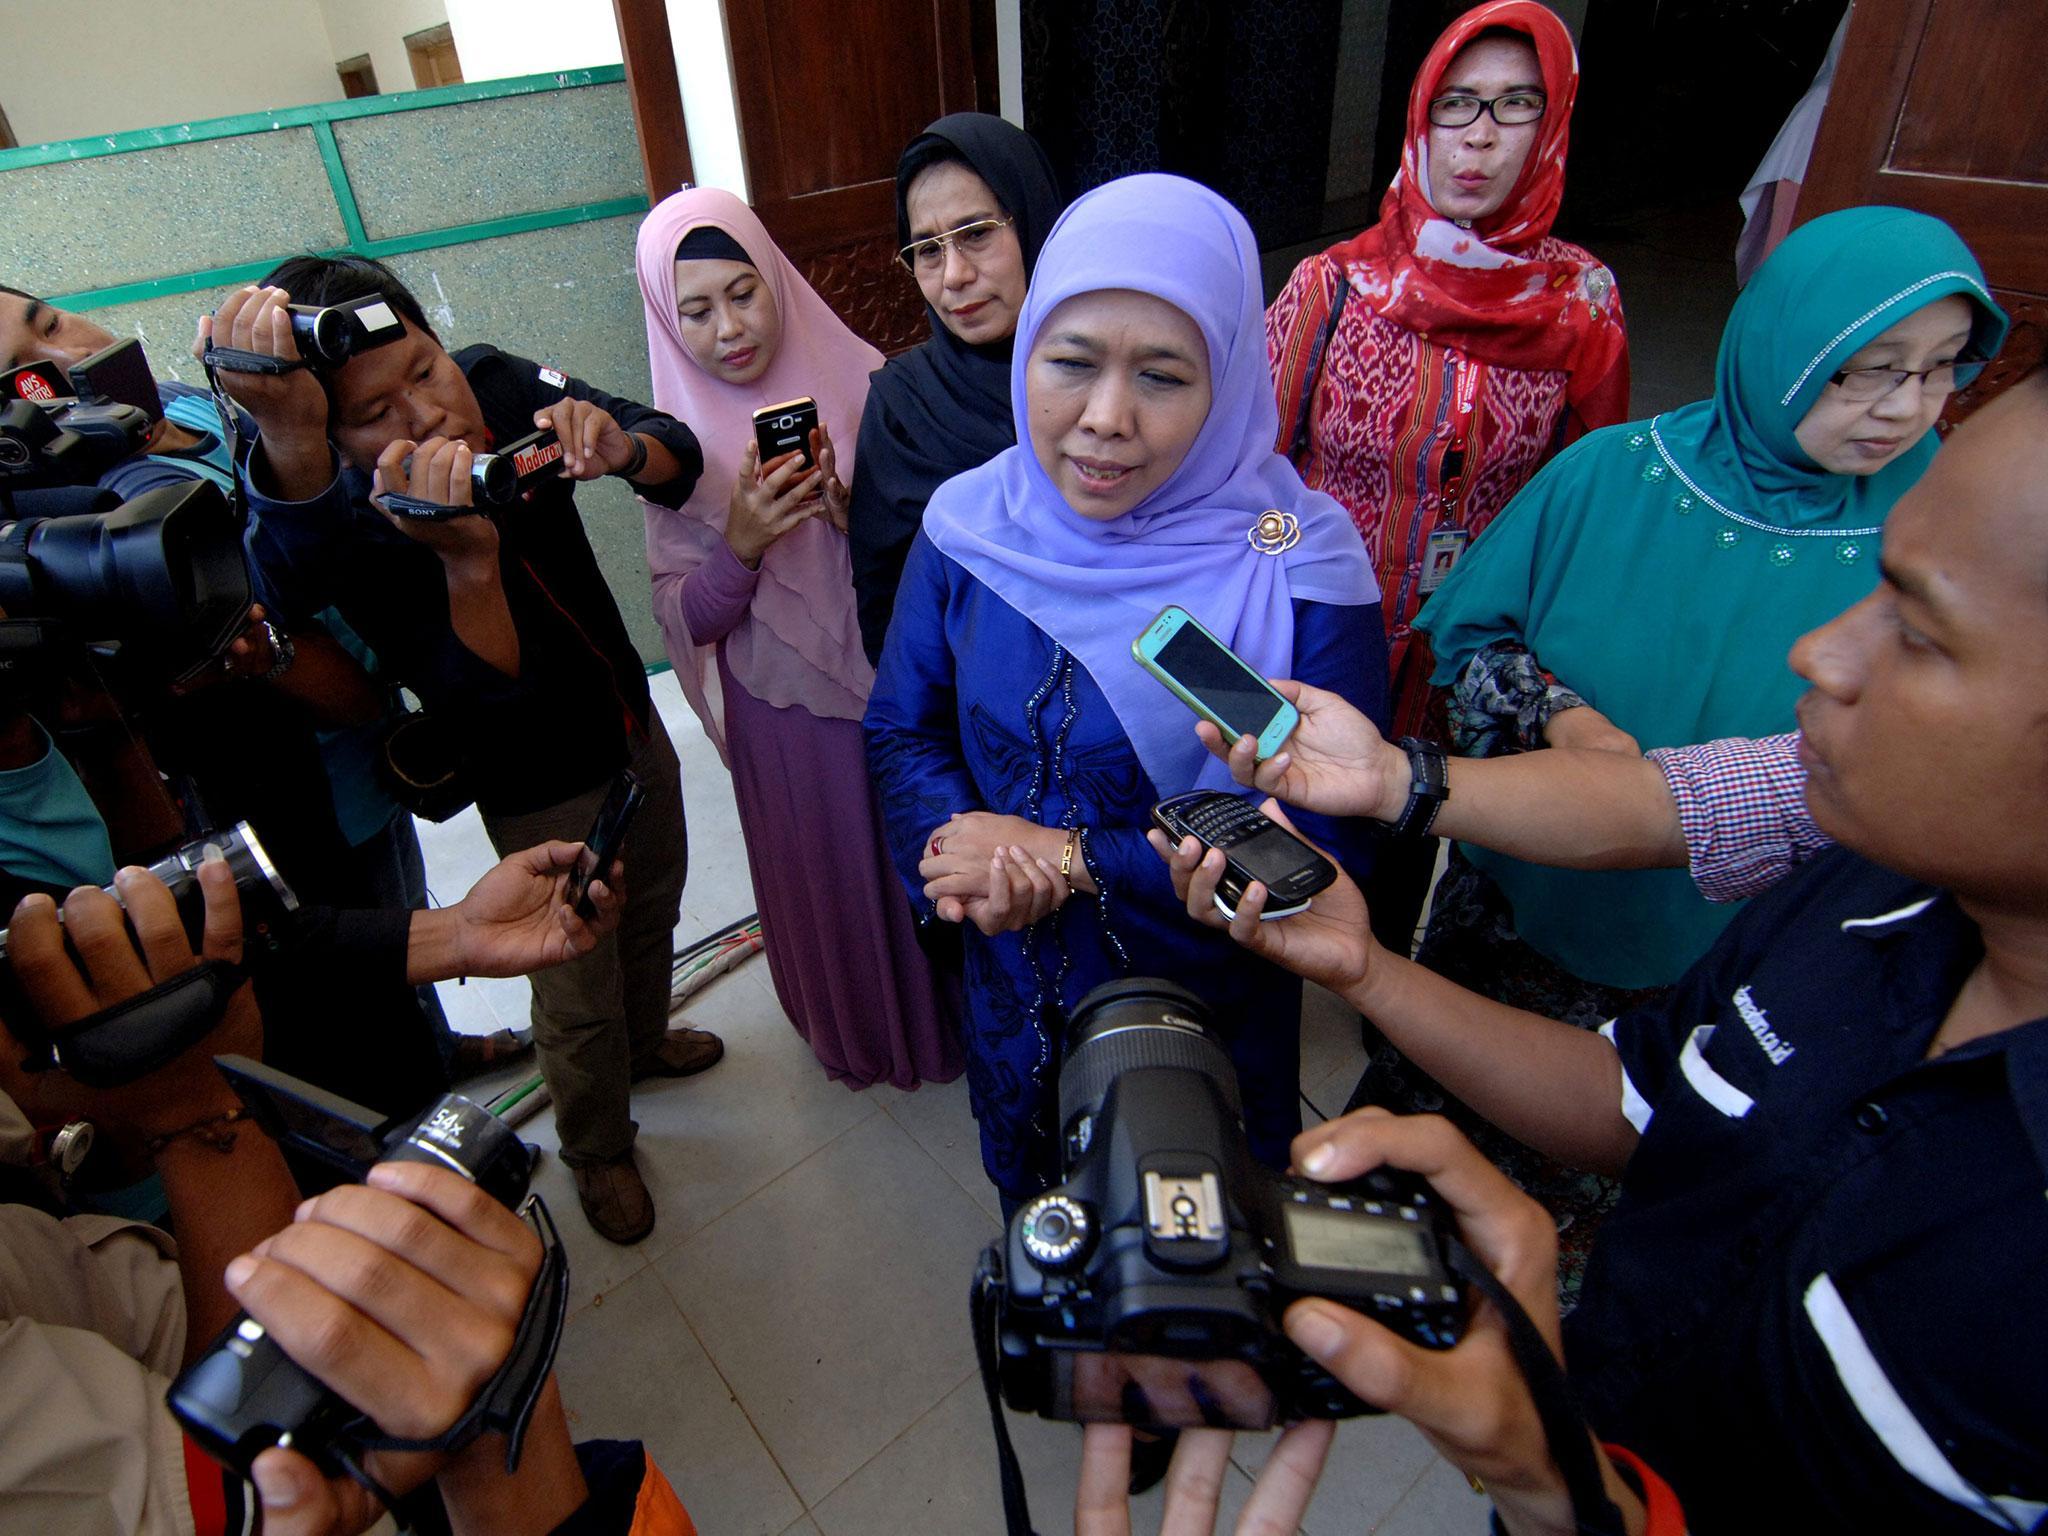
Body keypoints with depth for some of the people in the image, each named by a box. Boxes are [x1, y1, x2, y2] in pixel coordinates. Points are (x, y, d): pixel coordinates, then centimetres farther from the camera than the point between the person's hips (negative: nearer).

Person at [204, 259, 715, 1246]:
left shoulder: (499, 384, -16)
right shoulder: (351, 530, -27)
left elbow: (680, 459, -16)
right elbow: (486, 694, -33)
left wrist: (620, 447, -38)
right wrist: (466, 561, -49)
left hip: (636, 728, 6)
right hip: (543, 794, -5)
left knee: (652, 912, 28)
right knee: (577, 993, 12)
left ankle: (644, 1041, 59)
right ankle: (596, 1149, 42)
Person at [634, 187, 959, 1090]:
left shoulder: (859, 386, -9)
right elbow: (683, 620, -8)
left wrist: (856, 514, -24)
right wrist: (741, 543, -26)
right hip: (786, 718, 0)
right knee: (825, 880, 19)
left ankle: (940, 1014, 46)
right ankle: (852, 1037, 48)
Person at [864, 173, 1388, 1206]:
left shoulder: (1299, 571, -24)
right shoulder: (969, 528, -13)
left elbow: (1323, 852, -22)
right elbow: (901, 728, -4)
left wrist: (1074, 860, -26)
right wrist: (963, 854, -25)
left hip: (1210, 1006, -3)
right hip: (1014, 986, 4)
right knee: (1032, 1200, 32)